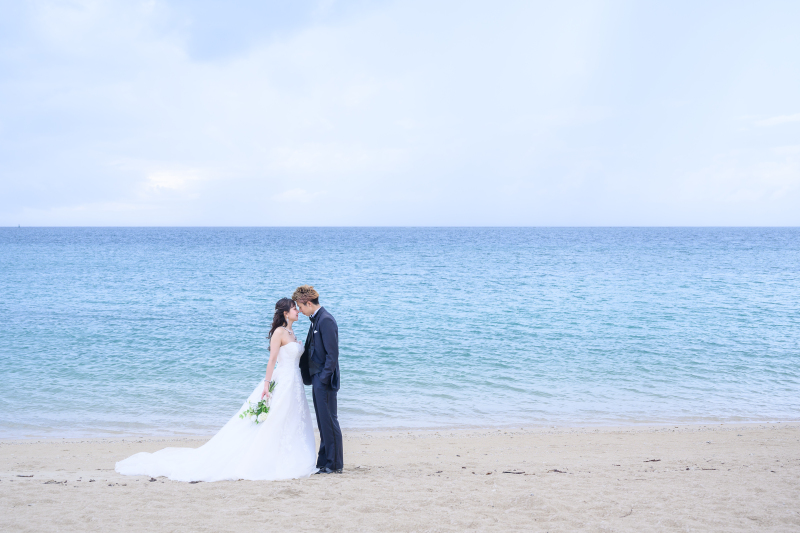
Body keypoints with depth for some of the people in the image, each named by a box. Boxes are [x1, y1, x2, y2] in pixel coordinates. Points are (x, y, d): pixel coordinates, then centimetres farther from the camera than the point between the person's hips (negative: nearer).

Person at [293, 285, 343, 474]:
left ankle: (334, 465, 3)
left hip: (324, 379, -10)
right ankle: (324, 463, 20)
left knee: (329, 421, -4)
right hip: (317, 379, 10)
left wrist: (324, 378, -19)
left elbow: (332, 353, -20)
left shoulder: (326, 320, -16)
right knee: (323, 422, 13)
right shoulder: (316, 320, 14)